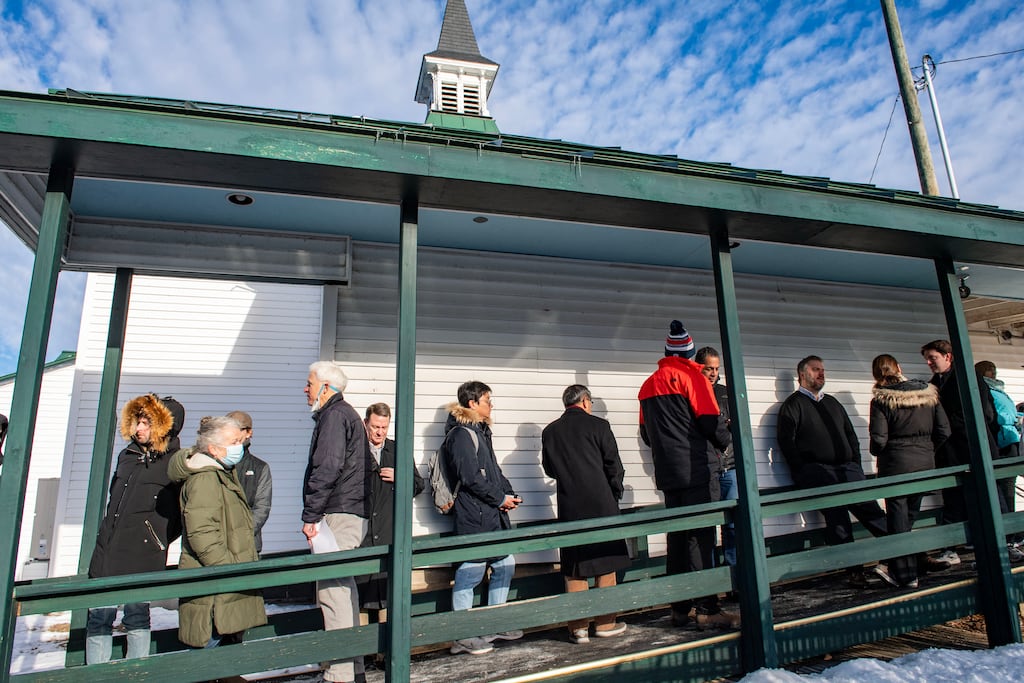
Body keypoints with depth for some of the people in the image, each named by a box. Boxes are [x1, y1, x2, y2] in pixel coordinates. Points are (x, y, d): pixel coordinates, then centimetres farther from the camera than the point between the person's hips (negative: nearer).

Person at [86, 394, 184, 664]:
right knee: (98, 619, 10)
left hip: (142, 558, -6)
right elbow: (113, 498, 23)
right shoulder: (126, 456, 11)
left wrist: (158, 539, -5)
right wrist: (107, 533, 18)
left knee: (137, 620, 7)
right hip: (107, 553, 6)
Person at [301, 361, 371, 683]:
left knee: (332, 588, -6)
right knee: (342, 586, 16)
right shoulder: (347, 413, 21)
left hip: (339, 515, -11)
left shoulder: (334, 415, -11)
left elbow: (327, 469, -22)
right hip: (352, 513, 11)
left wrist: (310, 515, -16)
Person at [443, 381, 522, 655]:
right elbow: (470, 478, -20)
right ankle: (463, 637, 13)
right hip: (473, 516, -10)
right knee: (470, 573, -1)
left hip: (492, 515, 10)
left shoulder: (480, 431, 18)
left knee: (505, 564, 15)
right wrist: (500, 498, -12)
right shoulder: (461, 434, -13)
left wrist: (509, 494, 4)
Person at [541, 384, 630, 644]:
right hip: (601, 504, -2)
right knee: (605, 564, 10)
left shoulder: (549, 431, 4)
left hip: (569, 507, 3)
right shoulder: (598, 425, -5)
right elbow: (614, 465, -3)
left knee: (573, 569, 9)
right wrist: (615, 494, 12)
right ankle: (605, 623, 19)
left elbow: (549, 469, 12)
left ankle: (578, 627, 15)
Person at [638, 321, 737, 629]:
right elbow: (711, 421, -9)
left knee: (677, 537, 11)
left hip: (667, 474, 6)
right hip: (696, 471, -6)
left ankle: (680, 609, 17)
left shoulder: (648, 384, 14)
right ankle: (706, 609, -2)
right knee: (701, 537, -4)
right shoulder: (692, 376, -5)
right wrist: (726, 441, 11)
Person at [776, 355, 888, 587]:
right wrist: (804, 472, -10)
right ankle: (854, 570, -17)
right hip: (815, 470, -6)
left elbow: (851, 435, 27)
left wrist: (855, 464, 12)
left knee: (871, 510, -12)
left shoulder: (832, 402, 27)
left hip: (846, 468, 6)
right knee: (837, 515, -19)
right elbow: (786, 442, -4)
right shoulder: (793, 404, 5)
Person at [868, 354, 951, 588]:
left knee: (898, 518, 6)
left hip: (896, 465, -5)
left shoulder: (880, 401, -12)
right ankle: (895, 567, 25)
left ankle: (906, 575, 12)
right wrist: (927, 450, 15)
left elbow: (878, 439, -16)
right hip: (925, 464, 5)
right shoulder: (929, 393, 2)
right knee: (909, 516, 16)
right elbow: (944, 431, 1)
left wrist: (877, 452, 5)